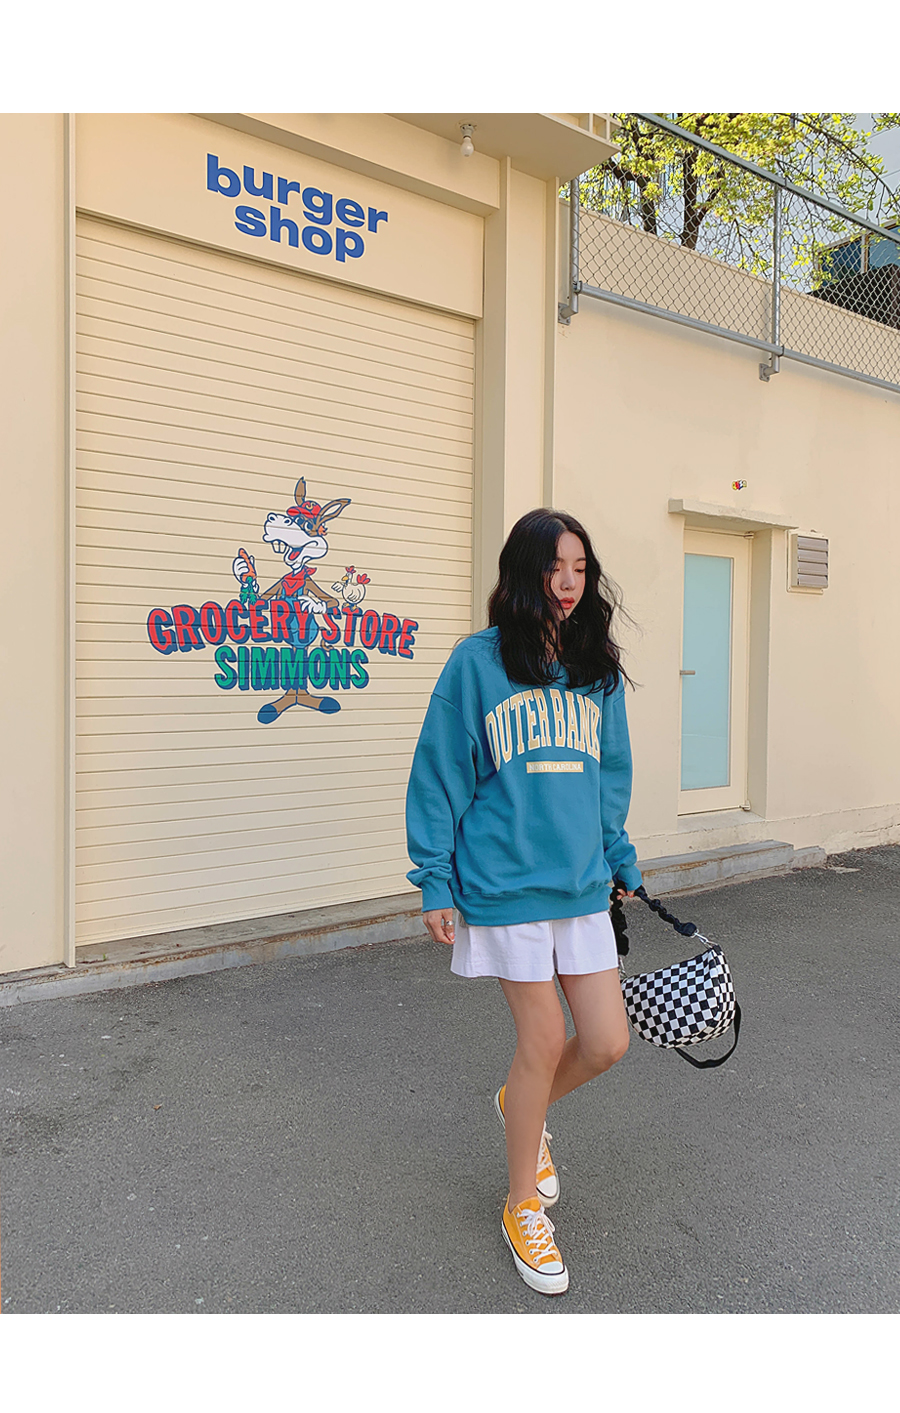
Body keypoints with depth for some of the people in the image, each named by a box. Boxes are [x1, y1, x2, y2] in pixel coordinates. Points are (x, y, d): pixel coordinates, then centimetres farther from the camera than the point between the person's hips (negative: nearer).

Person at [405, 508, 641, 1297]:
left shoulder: (597, 670, 9)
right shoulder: (477, 662, -6)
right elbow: (440, 776, -4)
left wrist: (621, 864, 17)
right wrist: (435, 882, -5)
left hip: (583, 883, 5)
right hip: (505, 884, -5)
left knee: (607, 1043, 5)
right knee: (545, 1041, 2)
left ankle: (522, 1107, 40)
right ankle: (524, 1208, 28)